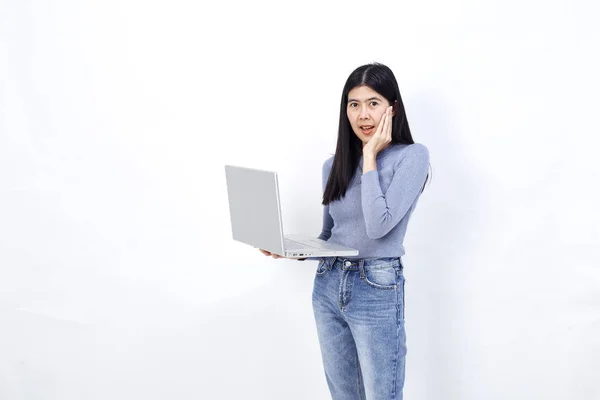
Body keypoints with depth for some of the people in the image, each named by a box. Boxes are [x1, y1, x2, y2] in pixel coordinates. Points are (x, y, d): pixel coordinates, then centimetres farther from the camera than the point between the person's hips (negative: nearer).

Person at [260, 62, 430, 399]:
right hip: (328, 286, 6)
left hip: (377, 291, -6)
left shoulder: (412, 156, -9)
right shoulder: (335, 165, 9)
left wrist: (370, 156, -14)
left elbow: (378, 225, -21)